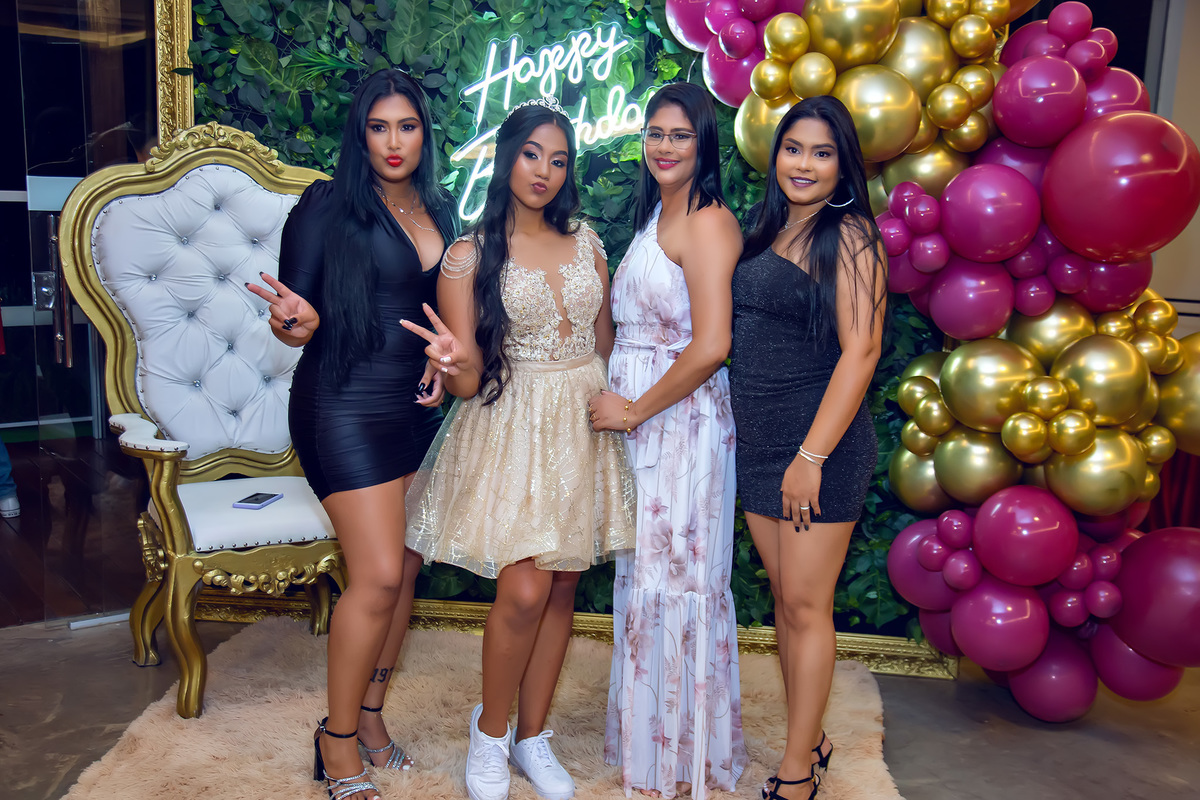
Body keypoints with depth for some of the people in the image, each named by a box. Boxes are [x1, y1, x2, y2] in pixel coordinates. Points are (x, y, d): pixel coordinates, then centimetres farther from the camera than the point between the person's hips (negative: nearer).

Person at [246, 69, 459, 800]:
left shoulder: (440, 212, 11)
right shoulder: (329, 205, -6)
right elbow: (298, 313, -7)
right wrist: (298, 322, -29)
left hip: (417, 406, 6)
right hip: (347, 405, -6)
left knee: (406, 568, 10)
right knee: (378, 575, -9)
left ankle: (370, 713, 28)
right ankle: (338, 740, 11)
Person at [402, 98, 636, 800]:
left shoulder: (585, 242, 8)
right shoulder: (469, 256, -4)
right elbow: (467, 381, -8)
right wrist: (456, 361, -29)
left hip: (585, 424, 4)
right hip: (511, 428, -4)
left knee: (562, 587, 8)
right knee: (524, 591, -11)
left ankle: (532, 735, 26)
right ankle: (491, 730, 17)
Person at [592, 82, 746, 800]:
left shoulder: (708, 222, -14)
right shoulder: (655, 216, 15)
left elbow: (711, 346, -23)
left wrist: (636, 409, -13)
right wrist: (622, 406, 11)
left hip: (684, 419, -9)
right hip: (639, 417, 9)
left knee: (676, 580, 2)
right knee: (644, 575, 17)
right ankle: (647, 739, 35)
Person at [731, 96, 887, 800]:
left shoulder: (850, 235, -9)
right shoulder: (768, 233, 13)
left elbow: (860, 351, -16)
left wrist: (812, 456, -19)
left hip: (822, 440, -7)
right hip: (758, 439, 7)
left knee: (805, 606, 0)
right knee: (784, 597, 13)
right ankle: (811, 741, 29)